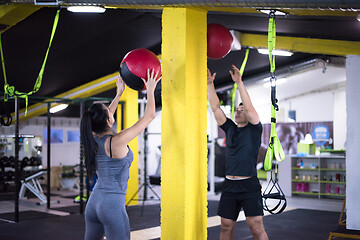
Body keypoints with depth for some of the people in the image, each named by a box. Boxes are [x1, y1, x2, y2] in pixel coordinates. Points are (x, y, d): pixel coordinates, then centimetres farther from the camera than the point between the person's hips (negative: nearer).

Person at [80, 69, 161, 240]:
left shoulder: (93, 140, 3)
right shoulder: (117, 141, -17)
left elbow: (107, 116, 24)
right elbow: (149, 117, -12)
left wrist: (119, 93, 31)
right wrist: (150, 90, 1)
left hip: (94, 201, 8)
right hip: (113, 203, -8)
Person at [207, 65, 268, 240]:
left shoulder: (254, 129, 1)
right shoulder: (230, 128, 14)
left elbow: (249, 107, -14)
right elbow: (215, 108, 8)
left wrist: (239, 82, -19)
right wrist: (209, 84, 0)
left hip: (249, 185, -5)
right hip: (229, 185, 5)